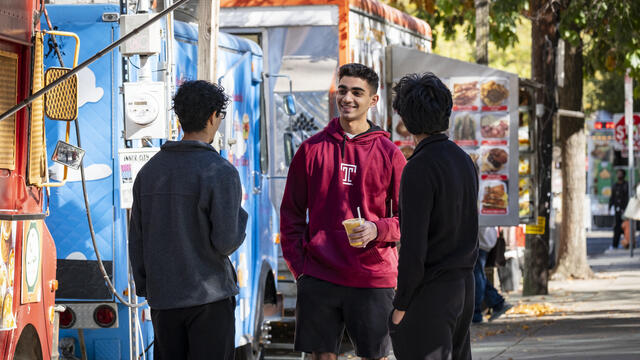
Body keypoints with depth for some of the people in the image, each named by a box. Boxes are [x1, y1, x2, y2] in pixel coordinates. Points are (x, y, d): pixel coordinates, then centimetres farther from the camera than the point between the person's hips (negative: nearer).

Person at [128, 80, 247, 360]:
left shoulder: (149, 171, 8)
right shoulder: (220, 172, -11)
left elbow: (136, 239, 10)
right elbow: (225, 242, -15)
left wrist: (144, 288, 18)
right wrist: (241, 216, 5)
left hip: (163, 299, 6)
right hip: (208, 298, -5)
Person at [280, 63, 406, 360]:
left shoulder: (388, 154, 3)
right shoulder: (312, 149, 7)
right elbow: (291, 213, 12)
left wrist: (378, 229, -14)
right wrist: (298, 265, 3)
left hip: (373, 279, -1)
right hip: (319, 277, 1)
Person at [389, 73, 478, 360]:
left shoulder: (418, 170, -17)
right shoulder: (465, 161, 9)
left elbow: (413, 247, -20)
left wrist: (400, 304, -13)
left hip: (429, 293, -9)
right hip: (463, 284, 9)